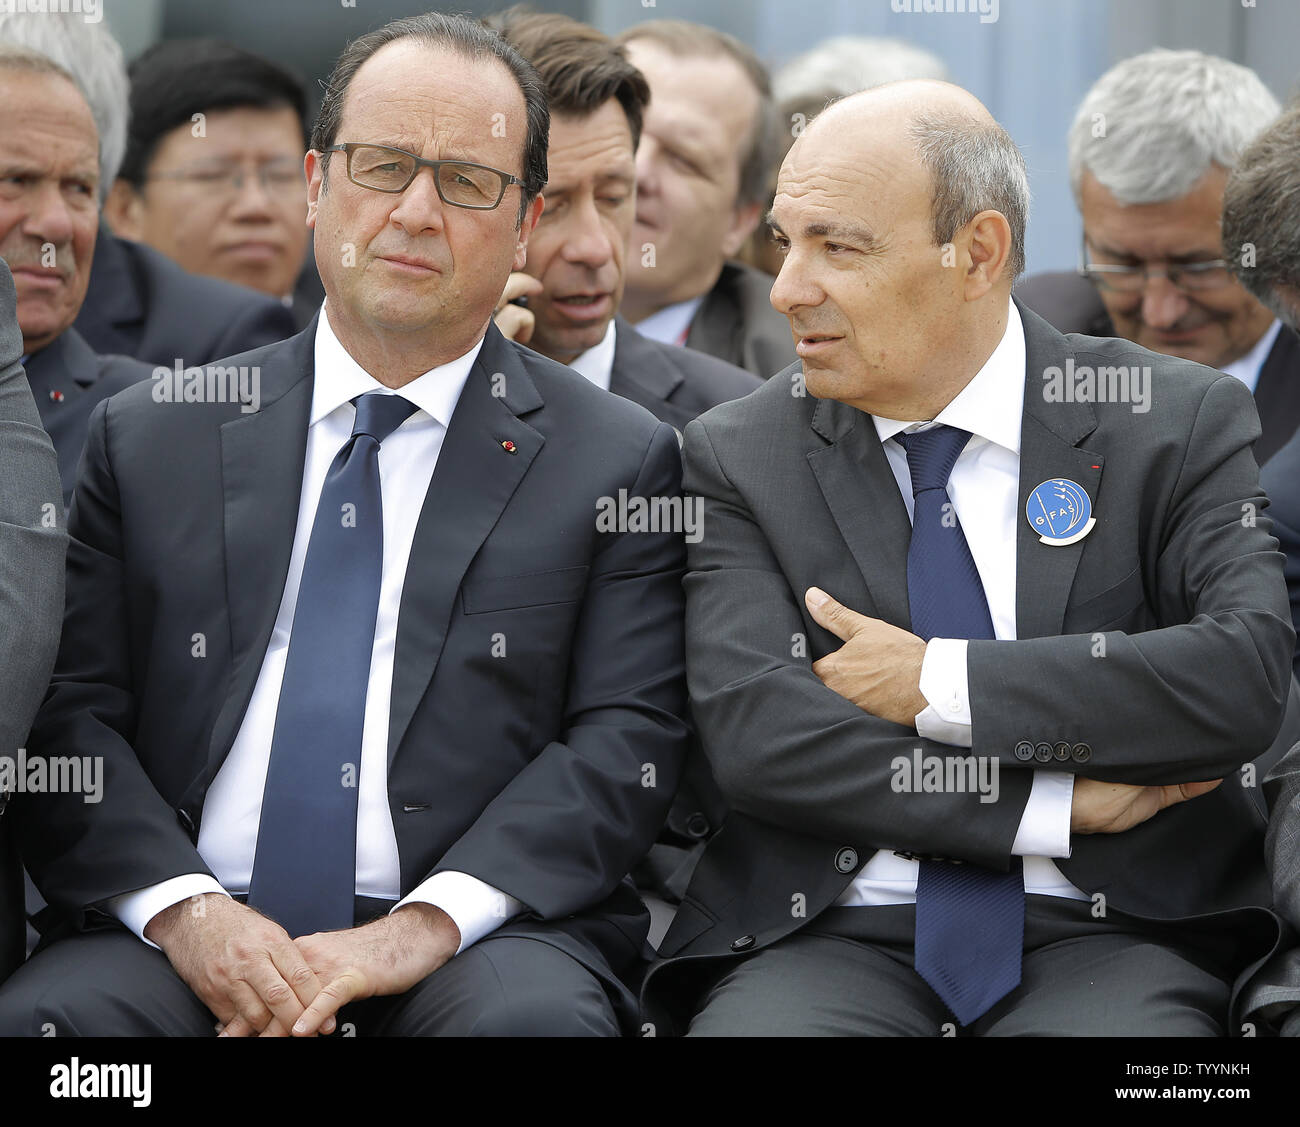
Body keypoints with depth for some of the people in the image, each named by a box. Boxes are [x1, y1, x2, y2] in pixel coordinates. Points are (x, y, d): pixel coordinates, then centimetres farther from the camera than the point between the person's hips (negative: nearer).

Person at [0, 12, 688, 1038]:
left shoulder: (621, 463, 10)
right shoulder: (148, 439, 15)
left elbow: (626, 740, 1)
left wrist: (424, 926, -14)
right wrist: (185, 909, -11)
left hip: (478, 943, -1)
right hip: (189, 941, 1)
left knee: (533, 1017, -34)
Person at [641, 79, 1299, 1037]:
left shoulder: (1180, 425, 5)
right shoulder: (738, 457, 8)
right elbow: (754, 733, -6)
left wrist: (937, 685, -10)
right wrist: (1061, 806, -10)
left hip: (1104, 933, -1)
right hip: (830, 939, 1)